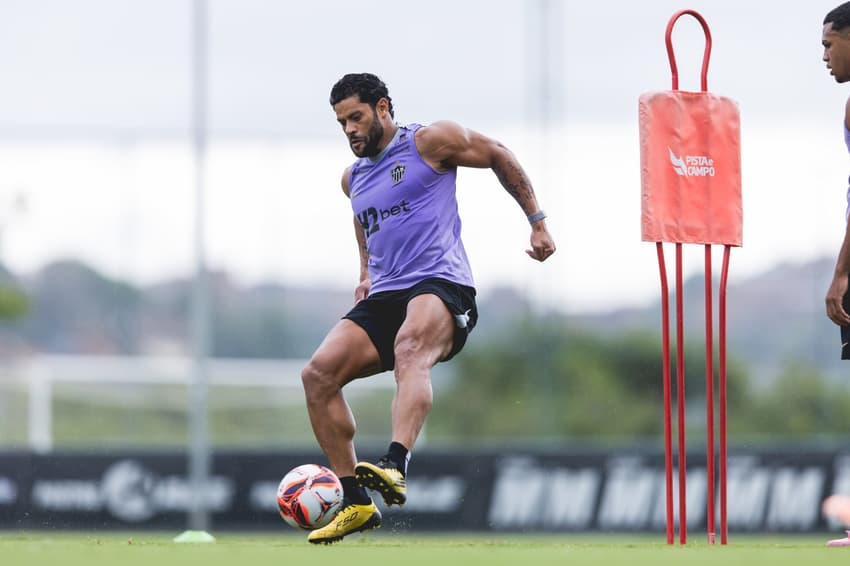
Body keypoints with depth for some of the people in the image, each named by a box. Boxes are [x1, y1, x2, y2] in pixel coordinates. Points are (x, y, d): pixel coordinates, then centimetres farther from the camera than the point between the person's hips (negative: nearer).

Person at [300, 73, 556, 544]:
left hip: (441, 286, -7)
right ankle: (357, 502, -9)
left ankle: (394, 467, -61)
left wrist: (537, 221, 11)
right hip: (383, 296, 7)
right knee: (318, 373, -16)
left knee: (411, 348, -40)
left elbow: (498, 156, 12)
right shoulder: (353, 178, 21)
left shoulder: (429, 142, 2)